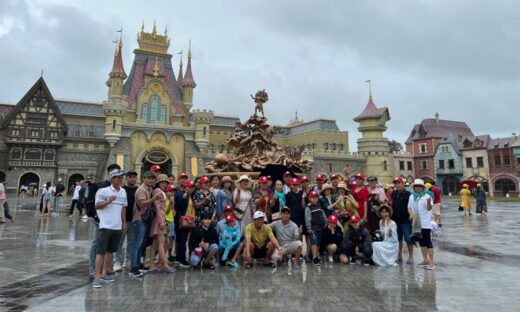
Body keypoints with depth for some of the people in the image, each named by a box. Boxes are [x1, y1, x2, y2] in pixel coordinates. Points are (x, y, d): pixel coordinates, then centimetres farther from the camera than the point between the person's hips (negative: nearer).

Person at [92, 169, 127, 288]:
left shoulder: (123, 192, 9)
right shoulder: (103, 191, -8)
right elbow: (97, 206, -7)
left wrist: (124, 222, 15)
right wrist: (108, 201, -22)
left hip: (118, 227, 6)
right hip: (106, 226, -6)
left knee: (110, 250, 13)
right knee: (101, 251, -3)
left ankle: (104, 273, 24)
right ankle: (97, 276, 0)